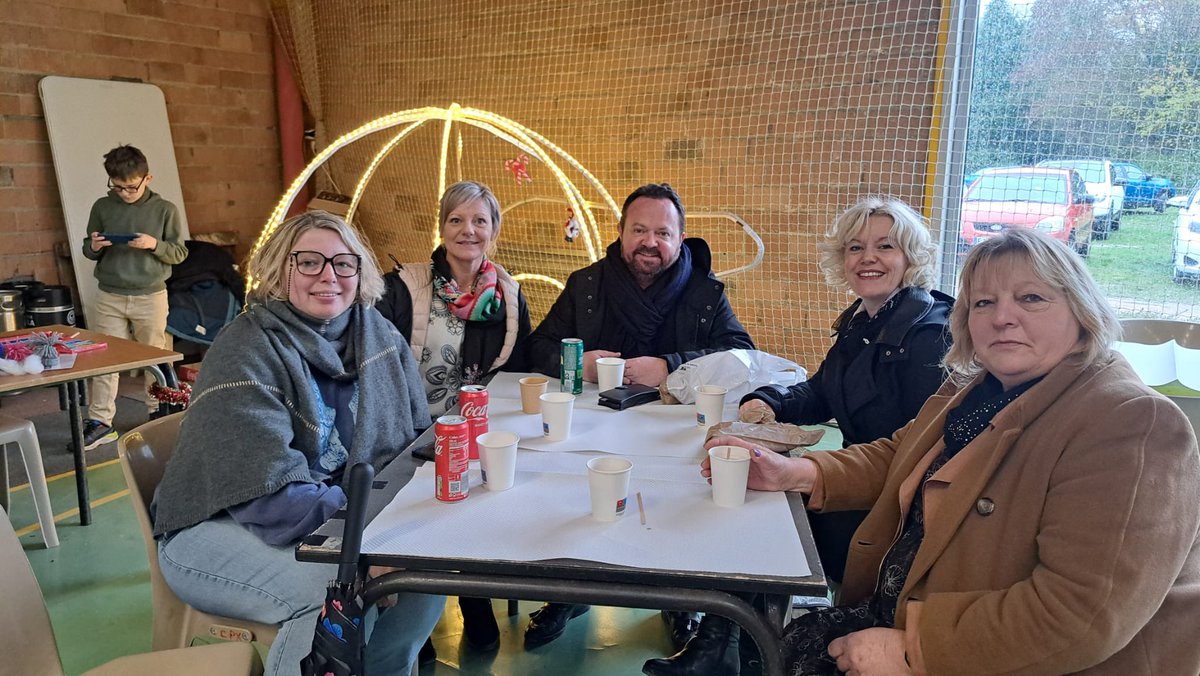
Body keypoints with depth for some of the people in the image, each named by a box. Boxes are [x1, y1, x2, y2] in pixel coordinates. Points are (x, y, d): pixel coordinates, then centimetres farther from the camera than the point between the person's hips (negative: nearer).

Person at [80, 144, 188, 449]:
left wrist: (155, 245, -19)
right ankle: (100, 422, 9)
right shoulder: (102, 207, 3)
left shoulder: (165, 210, -3)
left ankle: (158, 413, 26)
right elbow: (88, 250, 12)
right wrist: (93, 247, -10)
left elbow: (180, 253, -1)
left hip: (150, 296, -2)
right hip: (109, 297, 2)